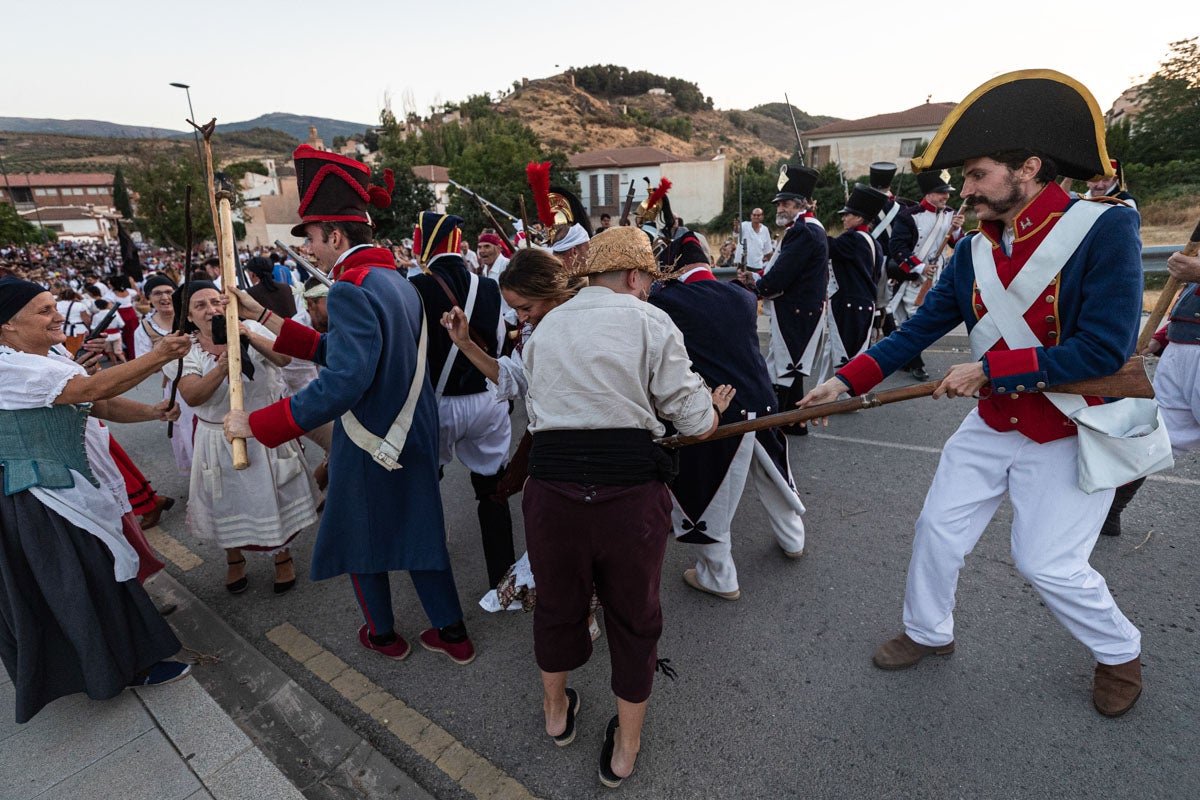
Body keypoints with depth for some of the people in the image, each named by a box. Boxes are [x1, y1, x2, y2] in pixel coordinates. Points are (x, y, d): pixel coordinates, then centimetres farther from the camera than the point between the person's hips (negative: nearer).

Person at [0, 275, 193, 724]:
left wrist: (151, 412, -10)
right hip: (39, 502, -9)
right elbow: (94, 389, -31)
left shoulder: (53, 357, 7)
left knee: (97, 570, 20)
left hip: (68, 487, 9)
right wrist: (158, 356, -30)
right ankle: (129, 665, 20)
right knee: (91, 580, 3)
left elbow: (103, 406, 6)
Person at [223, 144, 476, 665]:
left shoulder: (351, 289, -22)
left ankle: (383, 636, 37)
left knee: (359, 538, 16)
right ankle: (452, 633, 30)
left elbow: (343, 381, -34)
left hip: (370, 445, -8)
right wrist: (262, 317, 15)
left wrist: (256, 424, -27)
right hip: (415, 437, 8)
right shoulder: (395, 280, 8)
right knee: (418, 529, 19)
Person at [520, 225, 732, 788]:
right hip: (630, 488, -3)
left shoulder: (545, 326, 13)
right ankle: (624, 751, 41)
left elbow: (536, 406, 14)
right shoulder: (650, 322, -1)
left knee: (557, 600, 26)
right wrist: (714, 407, 20)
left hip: (551, 482, 4)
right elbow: (695, 421, -2)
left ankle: (556, 711, 53)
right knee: (633, 614, 19)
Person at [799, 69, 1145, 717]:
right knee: (939, 528, 9)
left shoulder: (1105, 228, -19)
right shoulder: (975, 252, -2)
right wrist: (845, 380, -12)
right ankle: (929, 632, 33)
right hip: (993, 425, 6)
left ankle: (1120, 654, 34)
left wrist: (989, 369, -23)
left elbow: (1104, 349, -24)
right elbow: (919, 330, -2)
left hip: (1072, 432, -5)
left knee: (1047, 561, 1)